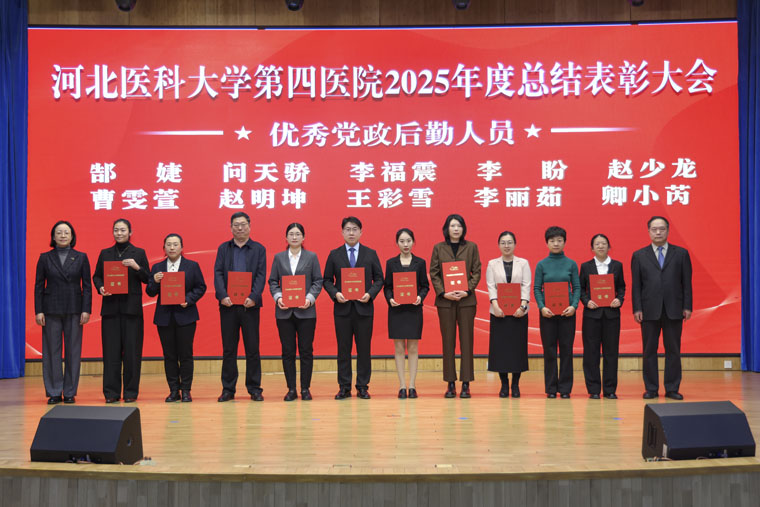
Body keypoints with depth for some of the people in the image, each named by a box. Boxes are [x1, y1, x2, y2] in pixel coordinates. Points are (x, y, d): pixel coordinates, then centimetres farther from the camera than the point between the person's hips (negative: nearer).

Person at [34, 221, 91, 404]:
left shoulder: (81, 258, 5)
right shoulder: (45, 258, 5)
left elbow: (87, 286, 4)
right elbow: (39, 286, 4)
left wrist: (86, 310, -5)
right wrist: (38, 311, -4)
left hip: (74, 310, 0)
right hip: (51, 310, 0)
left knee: (73, 351, 1)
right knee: (52, 351, 1)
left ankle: (70, 392, 9)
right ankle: (54, 393, 7)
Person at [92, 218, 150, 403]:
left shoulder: (139, 253, 6)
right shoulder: (105, 253, 12)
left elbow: (147, 279, 4)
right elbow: (96, 276, 12)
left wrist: (137, 267, -14)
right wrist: (100, 288, -8)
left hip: (132, 307, -1)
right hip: (110, 307, 2)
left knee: (132, 350, -2)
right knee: (111, 350, 0)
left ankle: (131, 392, 5)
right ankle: (111, 392, 5)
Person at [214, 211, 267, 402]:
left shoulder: (259, 249, 7)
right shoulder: (223, 248, 10)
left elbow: (261, 275, -1)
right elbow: (218, 273, 1)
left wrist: (253, 297, -16)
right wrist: (222, 295, -14)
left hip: (249, 305, -1)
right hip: (228, 305, 1)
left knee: (252, 348, 2)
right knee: (228, 349, 5)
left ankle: (254, 388, 9)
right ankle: (228, 389, 11)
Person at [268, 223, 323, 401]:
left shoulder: (311, 257, 6)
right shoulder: (279, 257, 10)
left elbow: (318, 281, 3)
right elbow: (272, 281, 8)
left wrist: (310, 298, -11)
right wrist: (278, 297, -9)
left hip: (306, 311, -1)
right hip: (284, 311, 1)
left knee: (306, 351, 0)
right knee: (288, 351, 3)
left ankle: (305, 389, 8)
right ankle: (291, 389, 9)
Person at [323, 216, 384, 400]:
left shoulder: (371, 254, 6)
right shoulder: (334, 255, 7)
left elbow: (379, 279, 7)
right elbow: (327, 280, 7)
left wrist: (370, 294, -10)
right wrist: (335, 293, -11)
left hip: (364, 307, 0)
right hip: (342, 308, 0)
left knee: (364, 348, 2)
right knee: (343, 349, 3)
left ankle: (362, 387, 10)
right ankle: (344, 388, 9)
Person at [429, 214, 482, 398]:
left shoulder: (471, 247, 7)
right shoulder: (438, 248, 7)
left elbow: (476, 272, 4)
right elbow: (433, 273, 4)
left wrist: (467, 291, -10)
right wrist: (443, 293, -10)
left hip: (466, 300, 0)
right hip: (445, 300, 0)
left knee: (466, 341, -1)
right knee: (448, 342, 2)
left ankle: (466, 384, 2)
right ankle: (451, 384, 6)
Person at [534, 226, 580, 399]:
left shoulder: (571, 264, 4)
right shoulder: (542, 264, 3)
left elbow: (577, 287, 3)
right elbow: (536, 288, 2)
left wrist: (574, 306, -12)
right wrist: (542, 307, -13)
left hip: (567, 312, 0)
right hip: (547, 312, 0)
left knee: (566, 350, 2)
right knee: (549, 350, 2)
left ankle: (565, 388, 9)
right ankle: (551, 389, 9)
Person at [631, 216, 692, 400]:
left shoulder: (681, 253, 7)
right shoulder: (639, 256, 7)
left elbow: (687, 282, 5)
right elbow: (636, 285, 4)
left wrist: (687, 306, -2)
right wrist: (637, 309, -4)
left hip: (673, 310, 0)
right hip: (649, 311, 0)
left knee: (673, 350, 3)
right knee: (649, 351, 4)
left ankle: (672, 389, 10)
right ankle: (651, 389, 11)